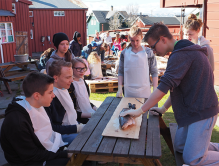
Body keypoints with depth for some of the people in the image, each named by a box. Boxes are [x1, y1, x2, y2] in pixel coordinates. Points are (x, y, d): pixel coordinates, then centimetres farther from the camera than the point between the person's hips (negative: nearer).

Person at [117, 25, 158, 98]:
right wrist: (119, 89, 1)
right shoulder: (124, 53, 4)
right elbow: (121, 72, 7)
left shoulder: (148, 53, -1)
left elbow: (154, 73, 1)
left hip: (144, 93, -1)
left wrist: (155, 91, -4)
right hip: (128, 93, 1)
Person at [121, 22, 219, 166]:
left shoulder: (181, 55, -20)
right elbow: (175, 86, 19)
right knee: (180, 146, 14)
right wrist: (164, 108, 15)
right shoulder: (186, 51, 15)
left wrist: (140, 111, -19)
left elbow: (164, 87, -25)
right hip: (192, 110, 10)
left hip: (201, 111, -10)